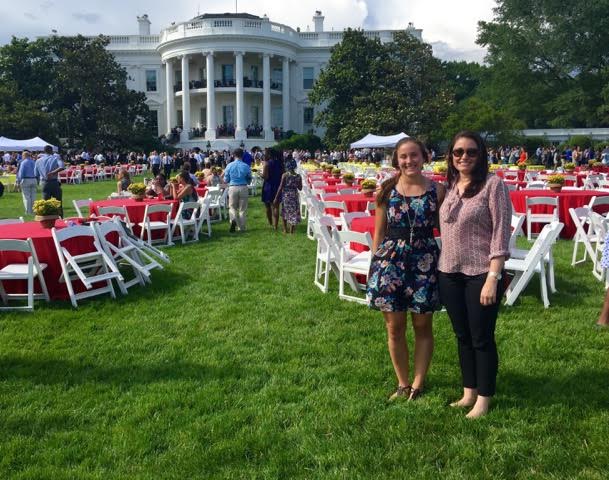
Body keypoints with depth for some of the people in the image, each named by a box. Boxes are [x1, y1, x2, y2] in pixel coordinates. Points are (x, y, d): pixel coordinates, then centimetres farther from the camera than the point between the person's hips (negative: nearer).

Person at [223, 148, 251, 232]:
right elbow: (249, 179, 6)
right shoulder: (246, 166, -4)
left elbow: (225, 180, 3)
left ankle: (233, 219, -16)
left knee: (232, 206, 13)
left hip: (233, 188, 0)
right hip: (243, 188, 0)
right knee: (243, 208, 9)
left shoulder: (229, 165, -3)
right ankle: (242, 227, 13)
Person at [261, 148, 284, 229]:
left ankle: (270, 224, 23)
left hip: (268, 187, -4)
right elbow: (283, 174, 10)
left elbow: (265, 176, -18)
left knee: (268, 206, 13)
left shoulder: (266, 163, -12)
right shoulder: (279, 163, 6)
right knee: (276, 207, 2)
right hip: (278, 186, 4)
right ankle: (275, 225, -1)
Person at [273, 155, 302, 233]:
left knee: (285, 212, 16)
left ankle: (285, 229, 19)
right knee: (294, 212, 11)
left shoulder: (285, 175, -12)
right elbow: (300, 188, 1)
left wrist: (276, 198, -4)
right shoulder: (298, 176, -6)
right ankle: (292, 230, 14)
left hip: (285, 195, -1)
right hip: (294, 195, 1)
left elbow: (281, 187, -10)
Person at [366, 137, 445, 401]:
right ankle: (402, 383, 26)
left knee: (422, 325, 9)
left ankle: (418, 384, 25)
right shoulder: (387, 191, 2)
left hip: (425, 262, -1)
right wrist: (376, 263, 5)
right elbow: (379, 232, 6)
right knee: (394, 327, 8)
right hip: (390, 261, 1)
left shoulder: (437, 190, -1)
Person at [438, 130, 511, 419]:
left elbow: (501, 233, -13)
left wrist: (493, 277, -19)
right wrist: (441, 268, 11)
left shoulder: (493, 184, -9)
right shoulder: (449, 186, 8)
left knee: (482, 338, 5)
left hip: (481, 274, -6)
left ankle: (483, 399, 20)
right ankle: (468, 392, 30)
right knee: (462, 337, 15)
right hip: (450, 274, 6)